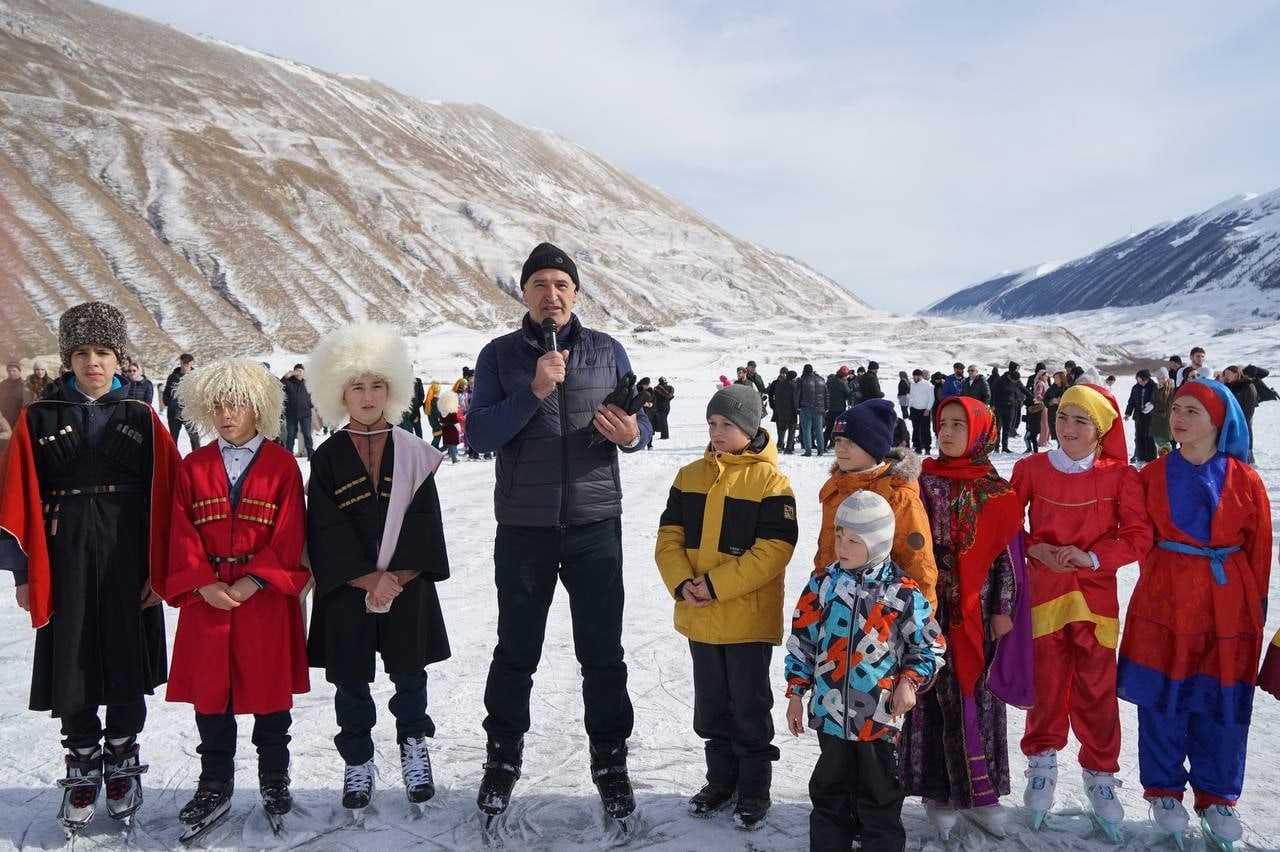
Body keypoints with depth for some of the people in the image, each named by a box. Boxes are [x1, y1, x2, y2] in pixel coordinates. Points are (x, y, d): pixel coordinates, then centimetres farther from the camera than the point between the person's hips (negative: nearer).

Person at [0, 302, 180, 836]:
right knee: (71, 665, 5)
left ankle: (122, 759, 27)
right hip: (65, 560, 0)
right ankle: (83, 766, 24)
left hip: (129, 562, 0)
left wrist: (160, 569, -5)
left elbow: (164, 497, -1)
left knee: (128, 663, 7)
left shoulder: (142, 418, 2)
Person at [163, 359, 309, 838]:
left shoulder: (280, 465, -1)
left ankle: (274, 781, 24)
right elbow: (182, 535, 1)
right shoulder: (194, 467, 6)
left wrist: (255, 580, -15)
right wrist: (202, 583, -11)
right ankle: (215, 787, 23)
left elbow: (289, 535, -6)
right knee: (209, 690, 9)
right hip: (207, 598, 2)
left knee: (270, 689, 8)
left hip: (266, 597, -2)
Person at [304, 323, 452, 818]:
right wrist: (370, 580, -13)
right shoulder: (328, 458, 1)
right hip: (345, 591, 0)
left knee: (408, 674, 7)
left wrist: (395, 579, -12)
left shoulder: (413, 453, 2)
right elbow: (327, 531, -5)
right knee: (351, 681, 8)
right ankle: (358, 765, 22)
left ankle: (414, 750, 26)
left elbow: (424, 523, -2)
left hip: (408, 587, 0)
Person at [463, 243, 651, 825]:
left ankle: (610, 762, 23)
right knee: (516, 651, 12)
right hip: (523, 528, 0)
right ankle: (502, 761, 29)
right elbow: (478, 433, -9)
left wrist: (632, 435, -16)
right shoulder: (499, 355, 1)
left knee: (602, 652, 8)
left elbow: (641, 423, 8)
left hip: (596, 525, 1)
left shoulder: (607, 351, 5)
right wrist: (534, 391, -20)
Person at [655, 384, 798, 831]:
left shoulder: (769, 480, -11)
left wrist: (716, 584, -20)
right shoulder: (690, 475, 5)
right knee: (711, 705, 17)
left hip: (748, 618, -5)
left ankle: (754, 790, 22)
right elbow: (669, 535, 4)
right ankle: (720, 779, 33)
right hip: (699, 617, 5)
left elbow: (774, 549, -17)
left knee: (750, 706, 7)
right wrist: (682, 583, -13)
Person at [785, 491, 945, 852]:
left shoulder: (901, 591, -8)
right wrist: (796, 691, 6)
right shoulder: (822, 583, -1)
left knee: (879, 795, 11)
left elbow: (929, 646, 1)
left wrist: (909, 682, -12)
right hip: (830, 710, 3)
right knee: (829, 791, 16)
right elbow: (801, 640, 6)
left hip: (880, 714, -3)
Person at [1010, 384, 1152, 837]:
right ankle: (1042, 765, 26)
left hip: (1096, 594, 0)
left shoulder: (1119, 475, -4)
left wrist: (1090, 557, -15)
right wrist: (1036, 549, -12)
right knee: (1046, 682, 5)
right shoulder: (1031, 469, -1)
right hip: (1045, 591, 1)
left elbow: (1138, 535, -4)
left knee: (1097, 688, 4)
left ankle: (1100, 775, 23)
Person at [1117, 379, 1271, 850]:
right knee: (1162, 698, 5)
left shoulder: (1245, 481, -1)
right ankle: (1164, 789, 22)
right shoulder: (1153, 475, 1)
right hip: (1164, 601, 0)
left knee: (1222, 703, 7)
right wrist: (1158, 576, -1)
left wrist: (1257, 604, 4)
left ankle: (1217, 796, 24)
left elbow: (1259, 548, 4)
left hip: (1228, 606, 0)